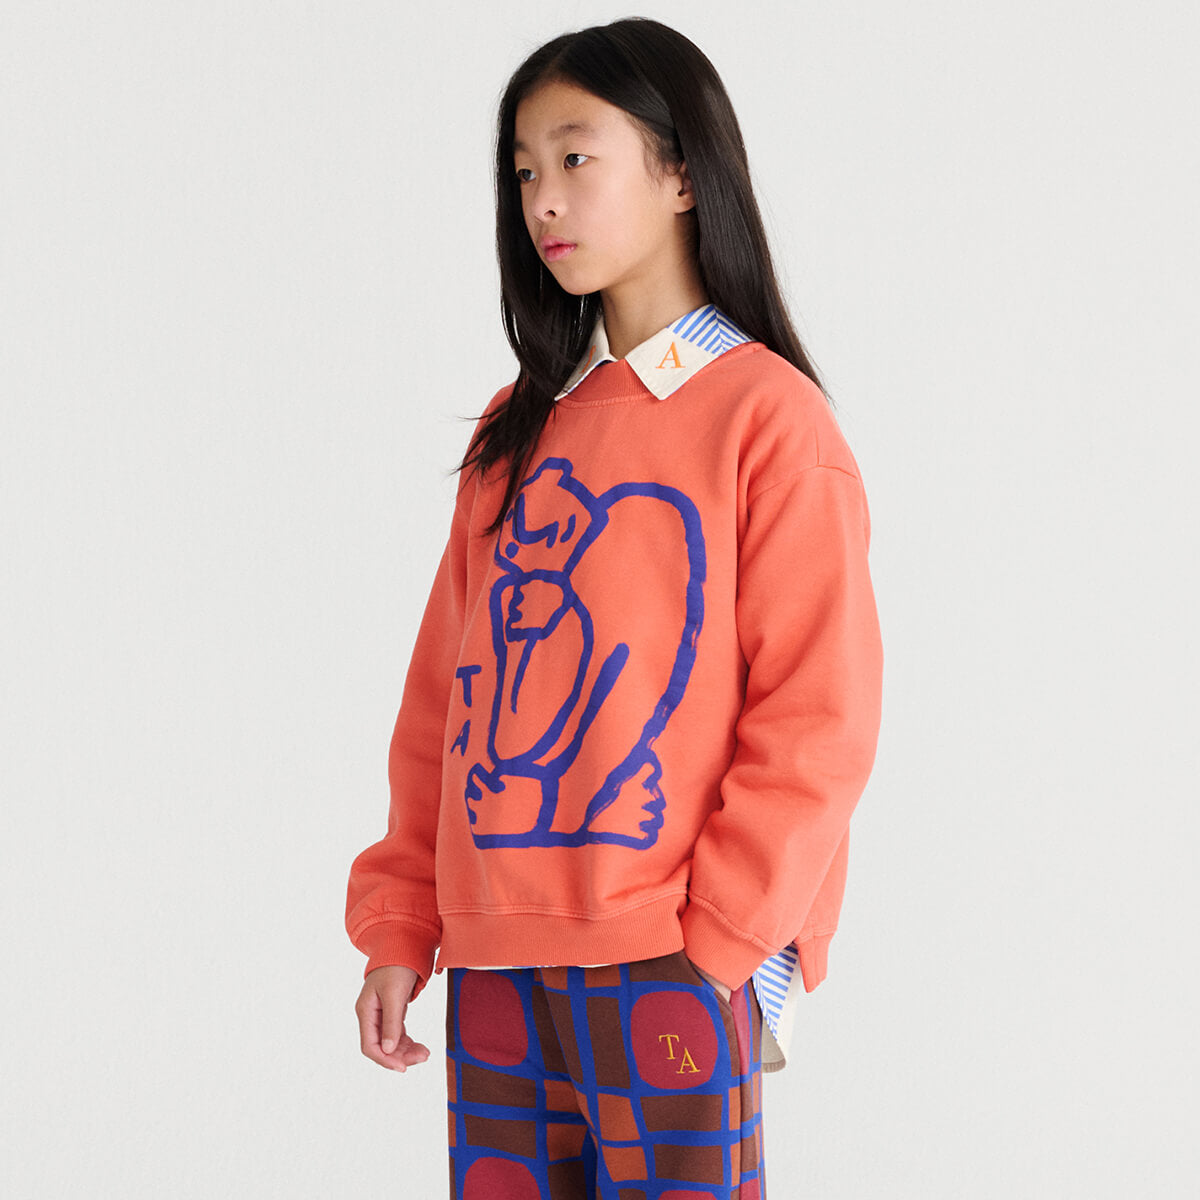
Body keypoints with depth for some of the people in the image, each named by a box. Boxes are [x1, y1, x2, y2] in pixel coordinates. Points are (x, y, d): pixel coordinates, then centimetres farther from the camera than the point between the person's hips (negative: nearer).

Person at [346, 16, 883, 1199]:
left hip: (673, 969, -5)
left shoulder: (768, 417, -5)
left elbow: (819, 715, -10)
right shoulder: (518, 430, 13)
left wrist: (720, 946, -14)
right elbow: (442, 693, 14)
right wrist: (399, 924, 8)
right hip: (493, 968, 5)